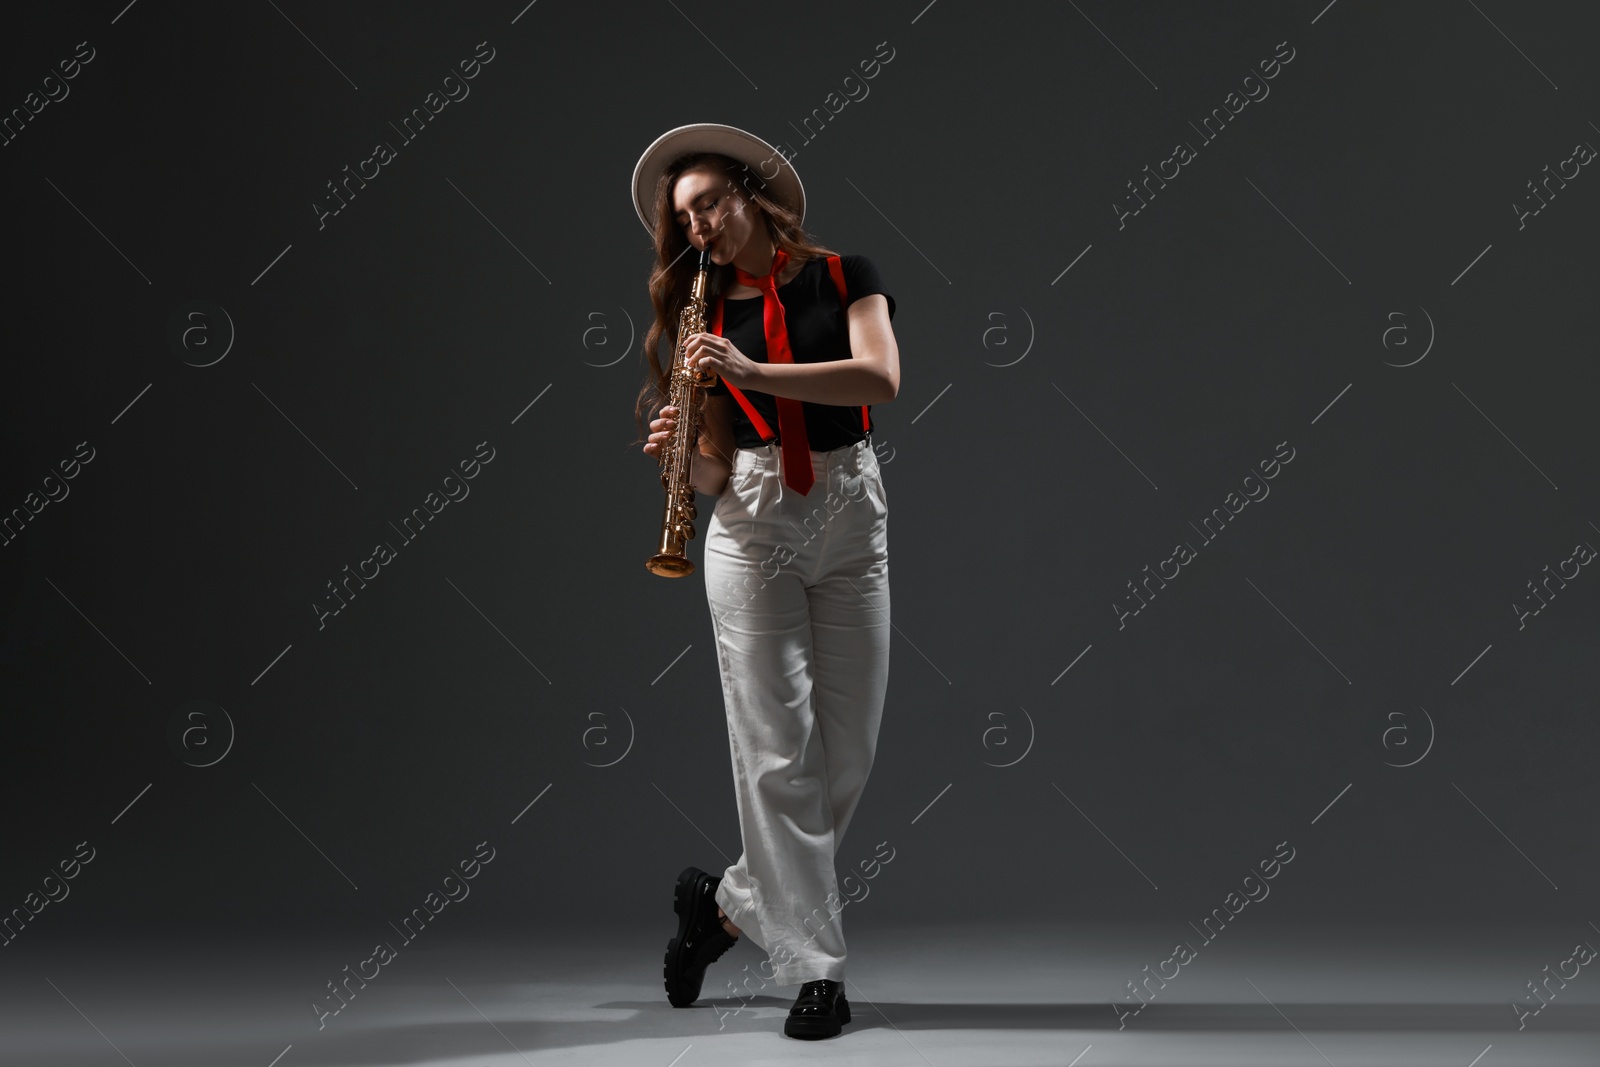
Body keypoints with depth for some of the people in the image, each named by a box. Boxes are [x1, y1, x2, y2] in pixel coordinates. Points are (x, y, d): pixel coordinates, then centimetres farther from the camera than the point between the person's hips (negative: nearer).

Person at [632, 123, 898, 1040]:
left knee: (849, 754, 2)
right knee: (779, 751, -6)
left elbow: (883, 377, -15)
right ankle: (816, 968, 2)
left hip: (851, 518, 0)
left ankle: (732, 901, 23)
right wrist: (678, 452, -16)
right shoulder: (704, 314, 10)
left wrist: (755, 371, -23)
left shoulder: (843, 275, 4)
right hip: (751, 525, 1)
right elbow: (716, 471, 7)